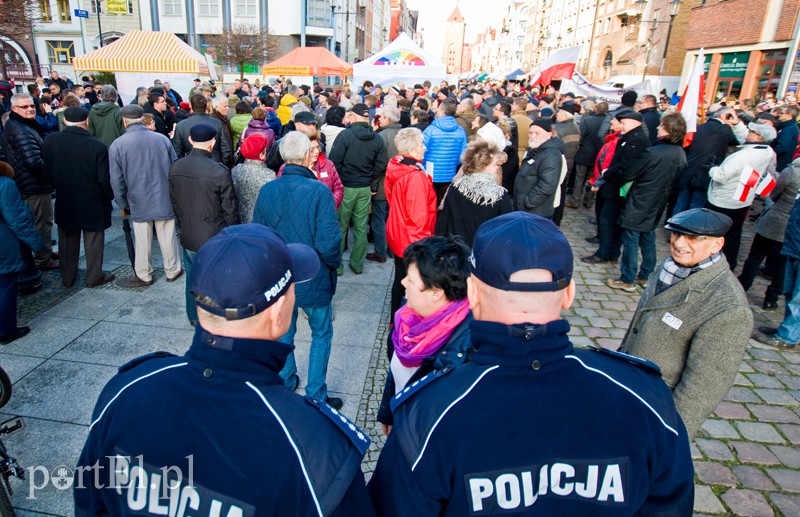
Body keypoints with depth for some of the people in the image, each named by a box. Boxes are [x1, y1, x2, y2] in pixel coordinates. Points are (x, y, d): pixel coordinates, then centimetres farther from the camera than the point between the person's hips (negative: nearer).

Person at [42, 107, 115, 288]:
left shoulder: (50, 141, -8)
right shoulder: (97, 146, -21)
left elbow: (47, 171, 1)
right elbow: (104, 178, -17)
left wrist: (61, 187, 16)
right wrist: (110, 195, 0)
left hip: (64, 201, 4)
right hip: (92, 203, -4)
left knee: (67, 241, 18)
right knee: (93, 241, 11)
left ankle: (67, 277, 29)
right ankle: (94, 277, 21)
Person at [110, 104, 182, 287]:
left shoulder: (117, 145, -8)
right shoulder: (162, 139, -5)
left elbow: (117, 180, -4)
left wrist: (123, 204, 8)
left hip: (139, 202, -1)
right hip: (165, 199, 1)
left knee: (143, 240, 9)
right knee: (168, 237, 11)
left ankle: (143, 275, 22)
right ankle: (173, 270, 24)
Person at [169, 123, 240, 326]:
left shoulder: (175, 167, -5)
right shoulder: (219, 172, -21)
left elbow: (173, 201, 7)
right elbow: (230, 209, -14)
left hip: (188, 235, 5)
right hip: (215, 237, -5)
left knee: (192, 278, 20)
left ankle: (194, 317, 38)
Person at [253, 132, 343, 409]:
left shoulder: (266, 191, -7)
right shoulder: (319, 191, -22)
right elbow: (328, 242, -23)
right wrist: (334, 264, -3)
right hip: (314, 280, -4)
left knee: (284, 333, 22)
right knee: (321, 335, 15)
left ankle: (286, 385, 40)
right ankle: (316, 396, 24)